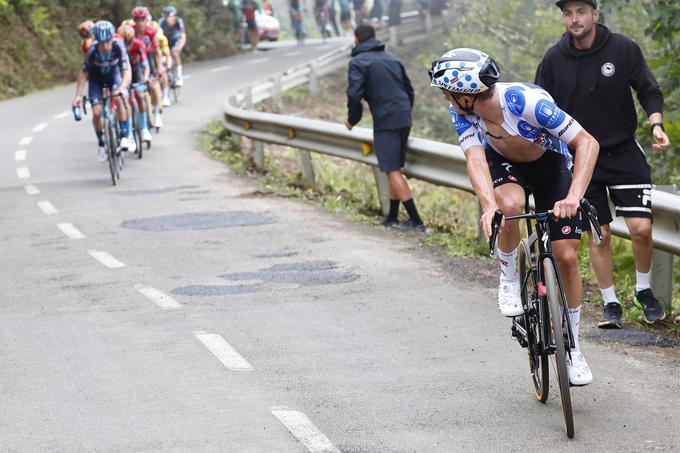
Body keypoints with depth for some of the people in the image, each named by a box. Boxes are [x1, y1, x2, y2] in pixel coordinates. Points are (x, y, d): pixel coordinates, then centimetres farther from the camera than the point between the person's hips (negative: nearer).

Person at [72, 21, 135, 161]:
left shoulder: (118, 47, -32)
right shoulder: (92, 50, -32)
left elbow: (126, 72, -36)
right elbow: (84, 72, -18)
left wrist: (122, 89, -53)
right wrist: (78, 94, -21)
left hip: (113, 73, 0)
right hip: (96, 77, 0)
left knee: (119, 99, -29)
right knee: (96, 112, -12)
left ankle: (125, 136, -18)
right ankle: (101, 143, 13)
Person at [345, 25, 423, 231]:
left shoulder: (358, 62, -3)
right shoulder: (391, 58, 19)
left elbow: (354, 94, -13)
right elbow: (409, 89, 20)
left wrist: (352, 119, 2)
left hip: (385, 121, -7)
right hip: (404, 119, 7)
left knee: (393, 171, -6)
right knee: (395, 169, 16)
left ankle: (415, 221, -11)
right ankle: (392, 217, 21)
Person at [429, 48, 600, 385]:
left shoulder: (526, 100, -38)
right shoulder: (461, 111, -25)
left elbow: (587, 143, -37)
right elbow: (475, 158, -33)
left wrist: (573, 197, -50)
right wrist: (488, 206, -52)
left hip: (551, 164, -2)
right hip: (505, 165, 2)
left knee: (567, 257, -10)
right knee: (509, 206, -35)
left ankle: (573, 347, 9)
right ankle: (509, 277, -6)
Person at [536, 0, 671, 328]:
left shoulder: (623, 49, -8)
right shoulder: (554, 59, -4)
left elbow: (649, 91, -1)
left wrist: (656, 124, -18)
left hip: (624, 152, -1)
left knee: (641, 228, -10)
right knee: (599, 234, 1)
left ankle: (643, 290, 15)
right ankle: (610, 304, 16)